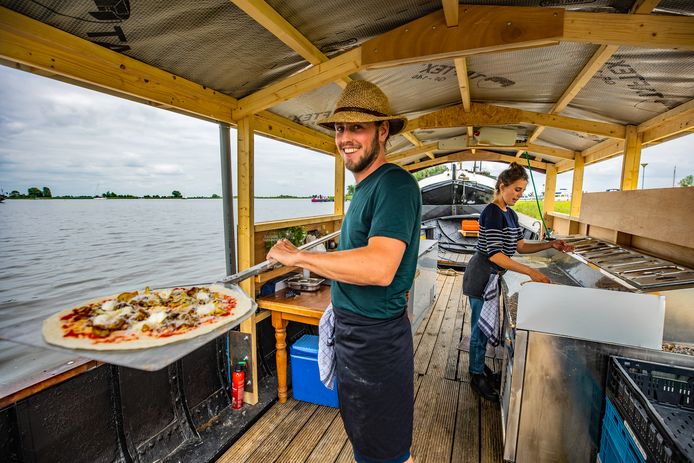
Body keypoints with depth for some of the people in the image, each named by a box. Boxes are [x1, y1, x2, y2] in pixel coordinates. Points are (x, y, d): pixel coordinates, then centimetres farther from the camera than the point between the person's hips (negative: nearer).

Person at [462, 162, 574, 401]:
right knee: (481, 326, 4)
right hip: (481, 276, -9)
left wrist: (551, 245, 2)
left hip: (494, 276, 9)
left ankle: (479, 365, 37)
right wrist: (531, 272, -28)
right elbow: (495, 254, -27)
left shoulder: (510, 214, 10)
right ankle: (476, 375, 22)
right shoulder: (492, 213, -20)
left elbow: (520, 246, 13)